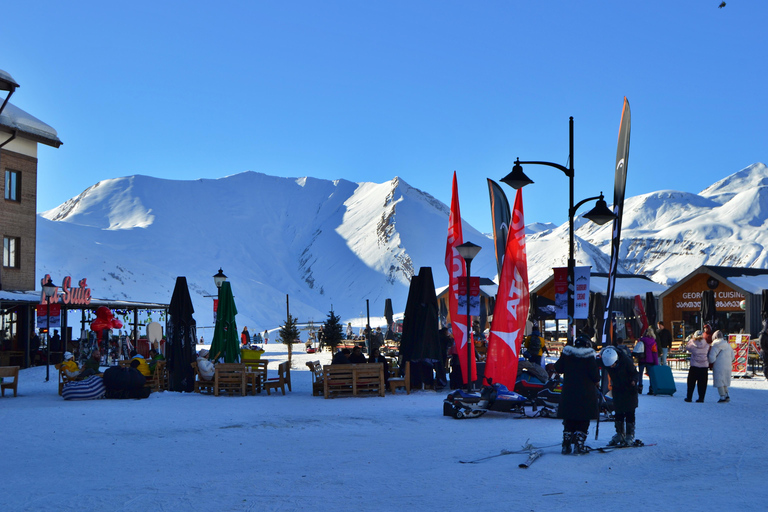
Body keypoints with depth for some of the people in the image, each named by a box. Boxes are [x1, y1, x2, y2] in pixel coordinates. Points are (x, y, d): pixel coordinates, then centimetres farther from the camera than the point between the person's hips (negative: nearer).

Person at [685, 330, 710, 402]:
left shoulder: (693, 345, -11)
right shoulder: (706, 345, -5)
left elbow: (687, 347, 9)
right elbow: (708, 353, 11)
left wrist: (691, 339, 16)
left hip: (694, 367, -2)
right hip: (704, 366, 2)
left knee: (691, 383, 8)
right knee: (702, 383, 8)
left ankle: (689, 397, 10)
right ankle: (701, 398, 8)